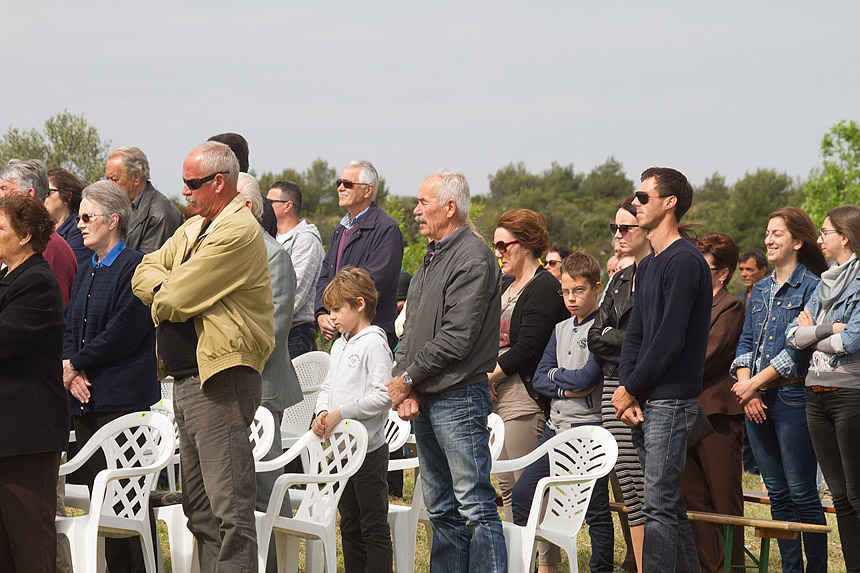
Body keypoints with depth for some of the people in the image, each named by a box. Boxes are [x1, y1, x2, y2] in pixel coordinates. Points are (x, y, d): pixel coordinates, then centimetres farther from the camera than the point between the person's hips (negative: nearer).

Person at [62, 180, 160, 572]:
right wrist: (70, 368, -3)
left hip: (122, 399, -8)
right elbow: (69, 326, 16)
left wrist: (75, 364, -8)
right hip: (85, 398, 8)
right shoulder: (87, 271, 19)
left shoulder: (134, 267, -8)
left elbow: (123, 333, -15)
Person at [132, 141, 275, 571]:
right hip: (185, 378, 10)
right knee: (199, 506, 13)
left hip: (220, 379, -10)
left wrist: (161, 299, 6)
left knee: (228, 506, -11)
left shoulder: (238, 232, -14)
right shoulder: (192, 229, 18)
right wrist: (168, 289, -4)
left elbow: (175, 301, -17)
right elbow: (144, 273, 17)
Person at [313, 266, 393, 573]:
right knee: (349, 524, 14)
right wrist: (322, 413, -1)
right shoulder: (339, 345, 14)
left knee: (374, 526, -4)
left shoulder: (374, 343, -12)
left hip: (369, 448, -9)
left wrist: (340, 413, -20)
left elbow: (383, 396, -20)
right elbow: (328, 386, 20)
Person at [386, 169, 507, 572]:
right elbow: (412, 328, 17)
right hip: (425, 401, 9)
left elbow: (456, 339, -18)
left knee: (475, 505, -8)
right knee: (441, 509, 12)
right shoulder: (432, 258, 17)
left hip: (459, 399, -9)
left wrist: (408, 379, -9)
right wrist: (404, 383, 1)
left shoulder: (473, 258, -13)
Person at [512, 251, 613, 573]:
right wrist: (567, 389, -7)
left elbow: (585, 378, -18)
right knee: (522, 495, 7)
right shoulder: (561, 329, 15)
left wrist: (555, 374, 0)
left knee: (595, 508, -3)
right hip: (556, 426, 8)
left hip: (588, 427, -8)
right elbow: (539, 379, 11)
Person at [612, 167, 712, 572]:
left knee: (660, 507, -11)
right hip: (645, 403, 9)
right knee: (670, 505, 12)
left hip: (671, 401, -9)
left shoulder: (684, 261, -12)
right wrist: (627, 392, 0)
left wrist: (630, 390, -10)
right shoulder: (647, 266, 18)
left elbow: (669, 341, -17)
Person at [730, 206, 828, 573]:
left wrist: (756, 382, -14)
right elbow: (746, 342, 13)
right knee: (778, 494, 9)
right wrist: (745, 385, -4)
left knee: (802, 493, -5)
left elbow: (801, 347, -13)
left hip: (793, 396, -7)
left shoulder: (812, 287, -5)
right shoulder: (759, 291, 17)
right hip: (757, 400, 7)